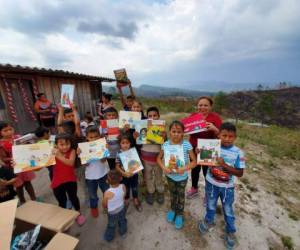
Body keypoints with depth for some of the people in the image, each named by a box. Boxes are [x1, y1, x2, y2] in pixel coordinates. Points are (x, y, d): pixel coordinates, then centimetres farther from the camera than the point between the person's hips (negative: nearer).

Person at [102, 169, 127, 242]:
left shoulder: (107, 193, -38)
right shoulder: (123, 187, -29)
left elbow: (104, 205, -17)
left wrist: (107, 207, 6)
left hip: (112, 213, -3)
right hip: (122, 208, 3)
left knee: (111, 226, 27)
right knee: (122, 221, 33)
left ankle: (109, 237, 55)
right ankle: (123, 232, 60)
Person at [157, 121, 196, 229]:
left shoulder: (187, 145, -24)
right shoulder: (166, 144, -18)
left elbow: (194, 161, -16)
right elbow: (159, 158, -5)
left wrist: (184, 168, -29)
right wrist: (164, 168, -20)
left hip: (182, 177, -2)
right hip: (170, 175, 2)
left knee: (181, 196, 22)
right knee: (172, 194, 27)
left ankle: (179, 214, 49)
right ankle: (173, 209, 56)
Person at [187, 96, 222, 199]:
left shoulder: (215, 117, -11)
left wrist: (214, 129, -32)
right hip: (194, 149, 4)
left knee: (207, 172, 11)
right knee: (195, 169, 21)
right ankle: (194, 189, 46)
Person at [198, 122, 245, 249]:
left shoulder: (238, 153, -17)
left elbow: (240, 173, -15)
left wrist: (224, 165, -29)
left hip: (227, 187, -1)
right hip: (211, 183, 1)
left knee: (228, 210, 21)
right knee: (210, 206, 25)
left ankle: (230, 231, 50)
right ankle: (208, 221, 55)